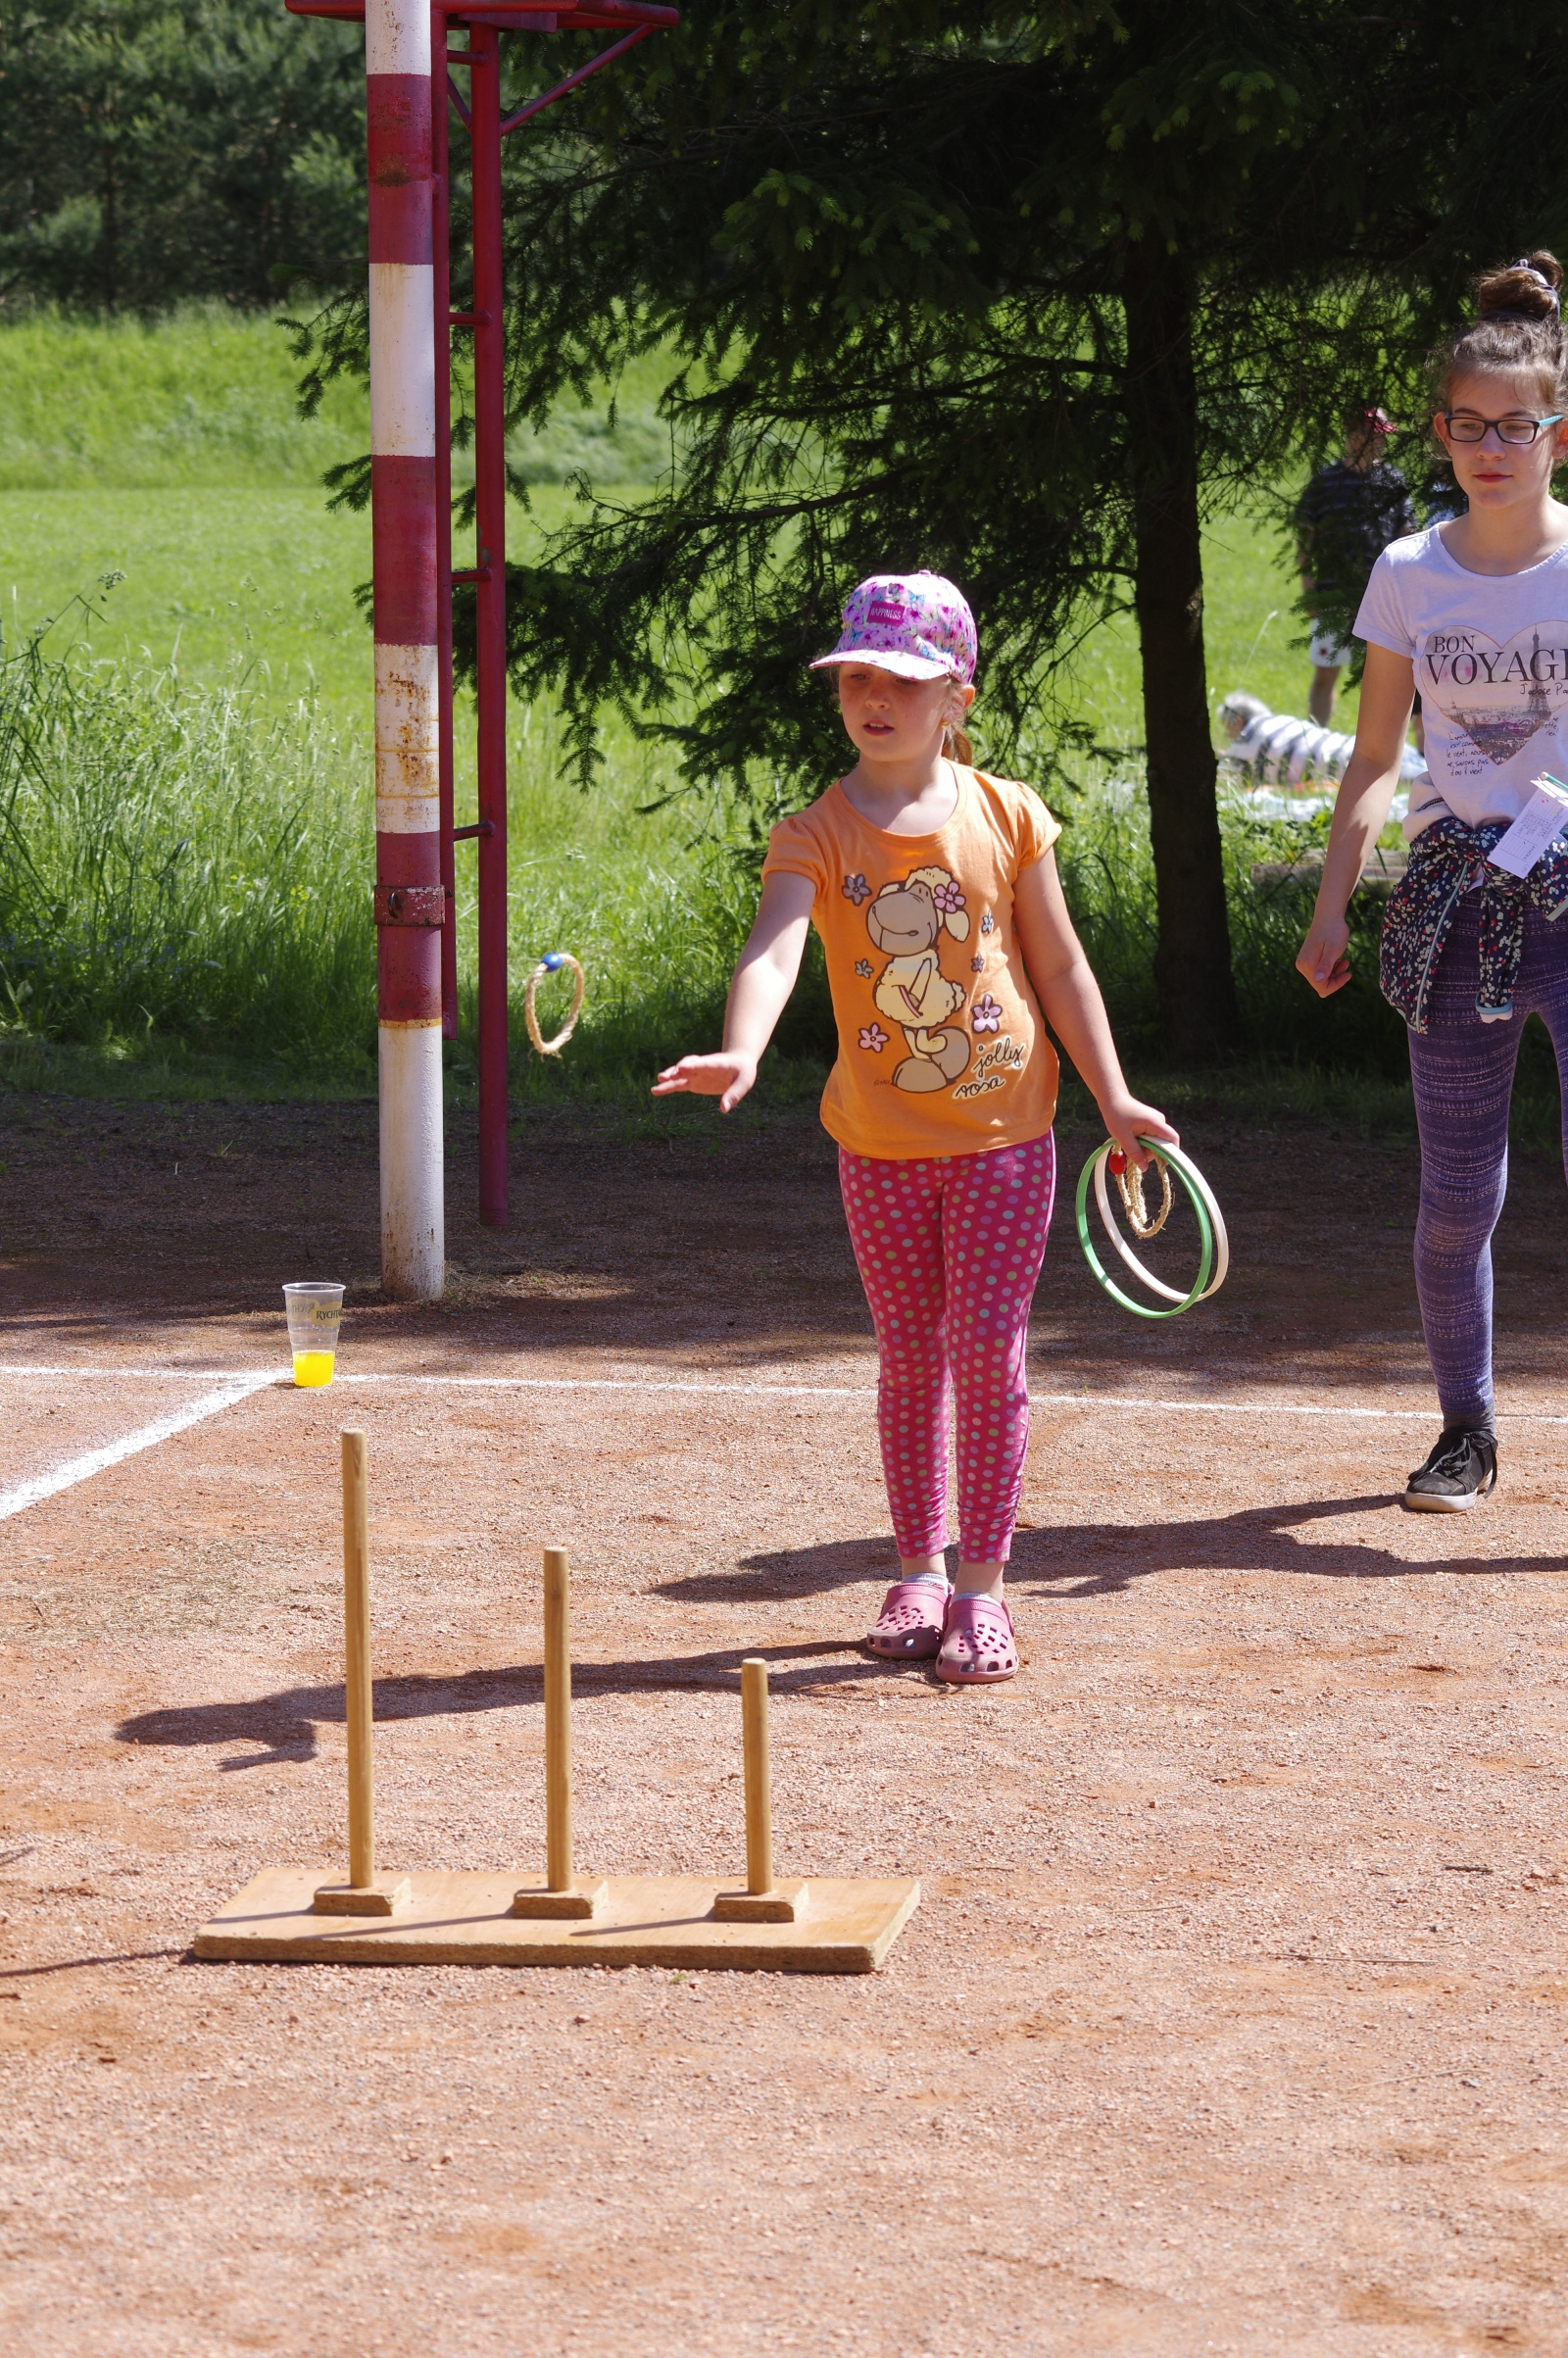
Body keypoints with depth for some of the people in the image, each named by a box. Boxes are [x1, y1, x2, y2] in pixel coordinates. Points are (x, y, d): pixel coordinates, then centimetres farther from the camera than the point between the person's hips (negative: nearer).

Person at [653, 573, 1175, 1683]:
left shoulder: (1005, 815, -3)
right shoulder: (818, 834, -7)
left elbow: (1059, 964, 5)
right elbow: (772, 951, -24)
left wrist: (1113, 1095, 5)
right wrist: (741, 1053, -43)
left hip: (1003, 1129, -1)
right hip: (882, 1142, 1)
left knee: (988, 1352, -1)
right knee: (909, 1356, 10)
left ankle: (981, 1587, 7)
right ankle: (919, 1571, 23)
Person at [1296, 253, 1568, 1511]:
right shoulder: (1411, 575, 6)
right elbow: (1376, 760, 13)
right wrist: (1333, 906, 7)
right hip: (1454, 890, 3)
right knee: (1459, 1193, 7)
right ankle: (1467, 1431, 23)